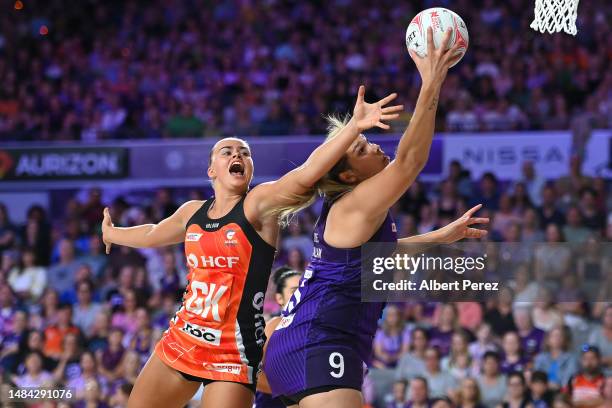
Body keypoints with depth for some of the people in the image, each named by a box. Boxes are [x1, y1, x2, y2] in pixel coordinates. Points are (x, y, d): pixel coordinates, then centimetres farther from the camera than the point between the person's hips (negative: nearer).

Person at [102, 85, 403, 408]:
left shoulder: (259, 204, -9)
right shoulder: (192, 212, 9)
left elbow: (306, 174, -28)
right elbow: (153, 235, 32)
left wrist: (354, 126, -43)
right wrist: (112, 234, 51)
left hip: (233, 353, -7)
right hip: (179, 341, 7)